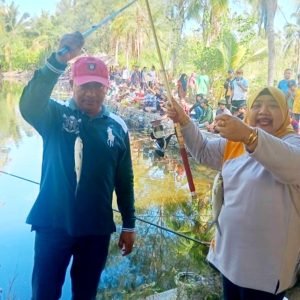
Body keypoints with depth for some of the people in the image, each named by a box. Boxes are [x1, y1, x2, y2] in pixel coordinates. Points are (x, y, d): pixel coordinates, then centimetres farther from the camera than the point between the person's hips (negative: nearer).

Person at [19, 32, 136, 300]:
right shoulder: (56, 116, -5)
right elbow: (29, 106, -28)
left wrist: (129, 224, 8)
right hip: (53, 224, -2)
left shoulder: (117, 127, 0)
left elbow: (125, 180, 5)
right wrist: (58, 61, -40)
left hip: (97, 229, 2)